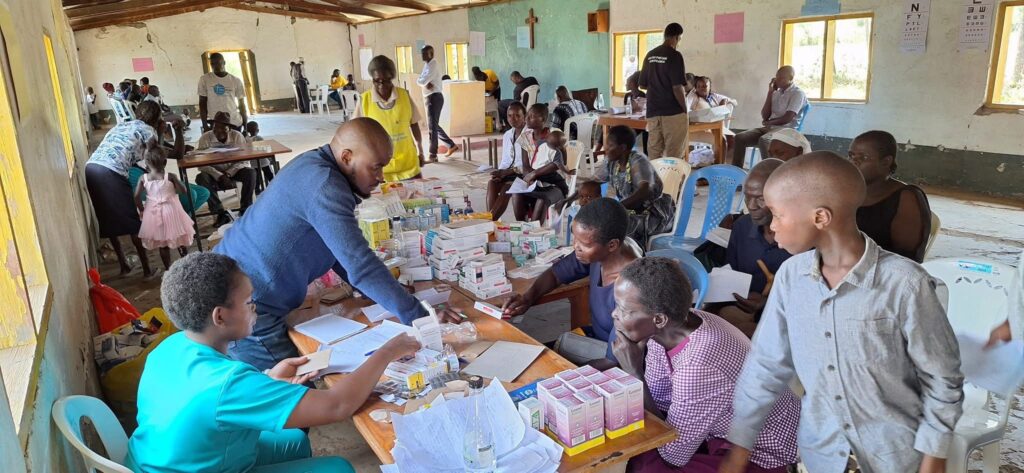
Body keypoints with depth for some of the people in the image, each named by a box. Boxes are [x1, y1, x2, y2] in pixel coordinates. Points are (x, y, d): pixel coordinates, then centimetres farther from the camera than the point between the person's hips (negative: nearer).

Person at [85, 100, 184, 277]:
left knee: (109, 221, 20)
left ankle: (123, 264, 28)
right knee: (133, 224, 6)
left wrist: (157, 134, 33)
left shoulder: (120, 125, 28)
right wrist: (178, 130, 22)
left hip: (90, 168, 7)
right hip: (110, 174, -7)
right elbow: (177, 153, 9)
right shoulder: (147, 129, 8)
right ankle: (147, 269, 13)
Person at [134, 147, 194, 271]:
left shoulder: (143, 179, -7)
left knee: (163, 245, 14)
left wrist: (141, 209, 8)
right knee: (180, 242, 15)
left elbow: (137, 197, -8)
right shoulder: (170, 176, -12)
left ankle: (168, 268, 21)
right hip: (171, 211, -2)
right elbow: (183, 191, -7)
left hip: (154, 213, 2)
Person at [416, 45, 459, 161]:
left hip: (434, 98, -10)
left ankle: (433, 155, -6)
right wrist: (426, 83, -12)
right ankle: (451, 145, 26)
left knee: (432, 126, -8)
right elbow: (419, 80, 7)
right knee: (434, 125, 17)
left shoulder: (433, 65, -12)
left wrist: (424, 81, 0)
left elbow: (423, 81, -22)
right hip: (430, 98, 10)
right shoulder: (427, 65, 18)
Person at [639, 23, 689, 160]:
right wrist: (685, 110, -4)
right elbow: (677, 87, -16)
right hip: (673, 113, -6)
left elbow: (643, 84, 14)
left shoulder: (650, 55, 9)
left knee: (654, 155, 8)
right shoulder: (675, 56, -11)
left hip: (652, 112, 6)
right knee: (674, 156, -1)